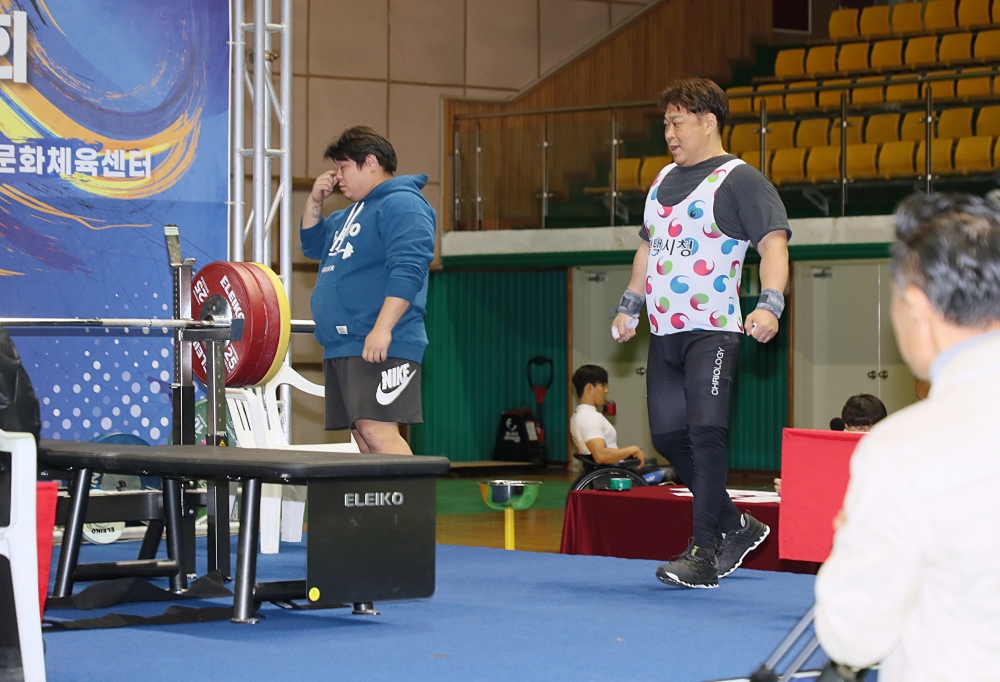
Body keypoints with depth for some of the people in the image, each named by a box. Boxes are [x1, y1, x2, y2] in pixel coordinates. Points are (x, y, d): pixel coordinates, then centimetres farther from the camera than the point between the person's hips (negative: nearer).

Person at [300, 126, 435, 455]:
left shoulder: (401, 204, -9)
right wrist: (315, 201, 18)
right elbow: (313, 245, 35)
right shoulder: (351, 214, 23)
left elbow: (407, 270, -20)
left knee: (377, 430, -20)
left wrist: (382, 329, -28)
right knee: (363, 436, 6)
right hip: (342, 346, 10)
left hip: (378, 346, -10)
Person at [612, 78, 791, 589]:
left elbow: (774, 241, -15)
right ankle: (736, 527, 23)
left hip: (713, 331, -8)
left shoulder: (738, 180, -6)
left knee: (706, 432, -17)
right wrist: (629, 306, 25)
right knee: (669, 437, 7)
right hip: (664, 332, 8)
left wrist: (770, 304, -28)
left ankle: (704, 552, -13)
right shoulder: (664, 179, 18)